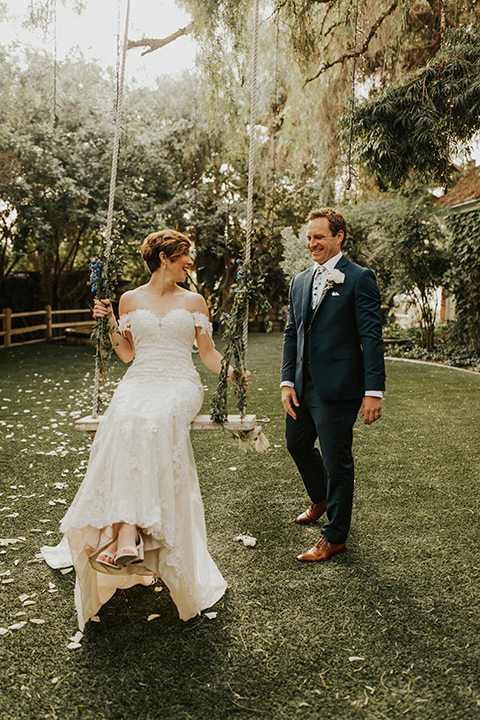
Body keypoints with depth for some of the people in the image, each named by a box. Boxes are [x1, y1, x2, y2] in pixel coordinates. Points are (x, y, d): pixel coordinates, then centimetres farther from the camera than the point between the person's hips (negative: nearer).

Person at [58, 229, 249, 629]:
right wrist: (112, 326, 4)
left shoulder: (194, 301, 15)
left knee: (153, 419, -36)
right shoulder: (131, 300, 16)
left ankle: (124, 533, -40)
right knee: (126, 420, -35)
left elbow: (208, 352, 15)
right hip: (139, 381, 1)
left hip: (180, 384, -1)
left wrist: (230, 372, -4)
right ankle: (126, 535, -41)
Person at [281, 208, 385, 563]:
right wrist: (287, 381, 5)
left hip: (338, 387, -7)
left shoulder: (359, 278, -7)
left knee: (337, 460, 3)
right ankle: (320, 500, 50)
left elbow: (371, 337, -11)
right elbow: (291, 333, 13)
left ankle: (335, 537, 21)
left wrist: (374, 390, -16)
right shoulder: (300, 281, 12)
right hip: (303, 386, 7)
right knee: (298, 445, 22)